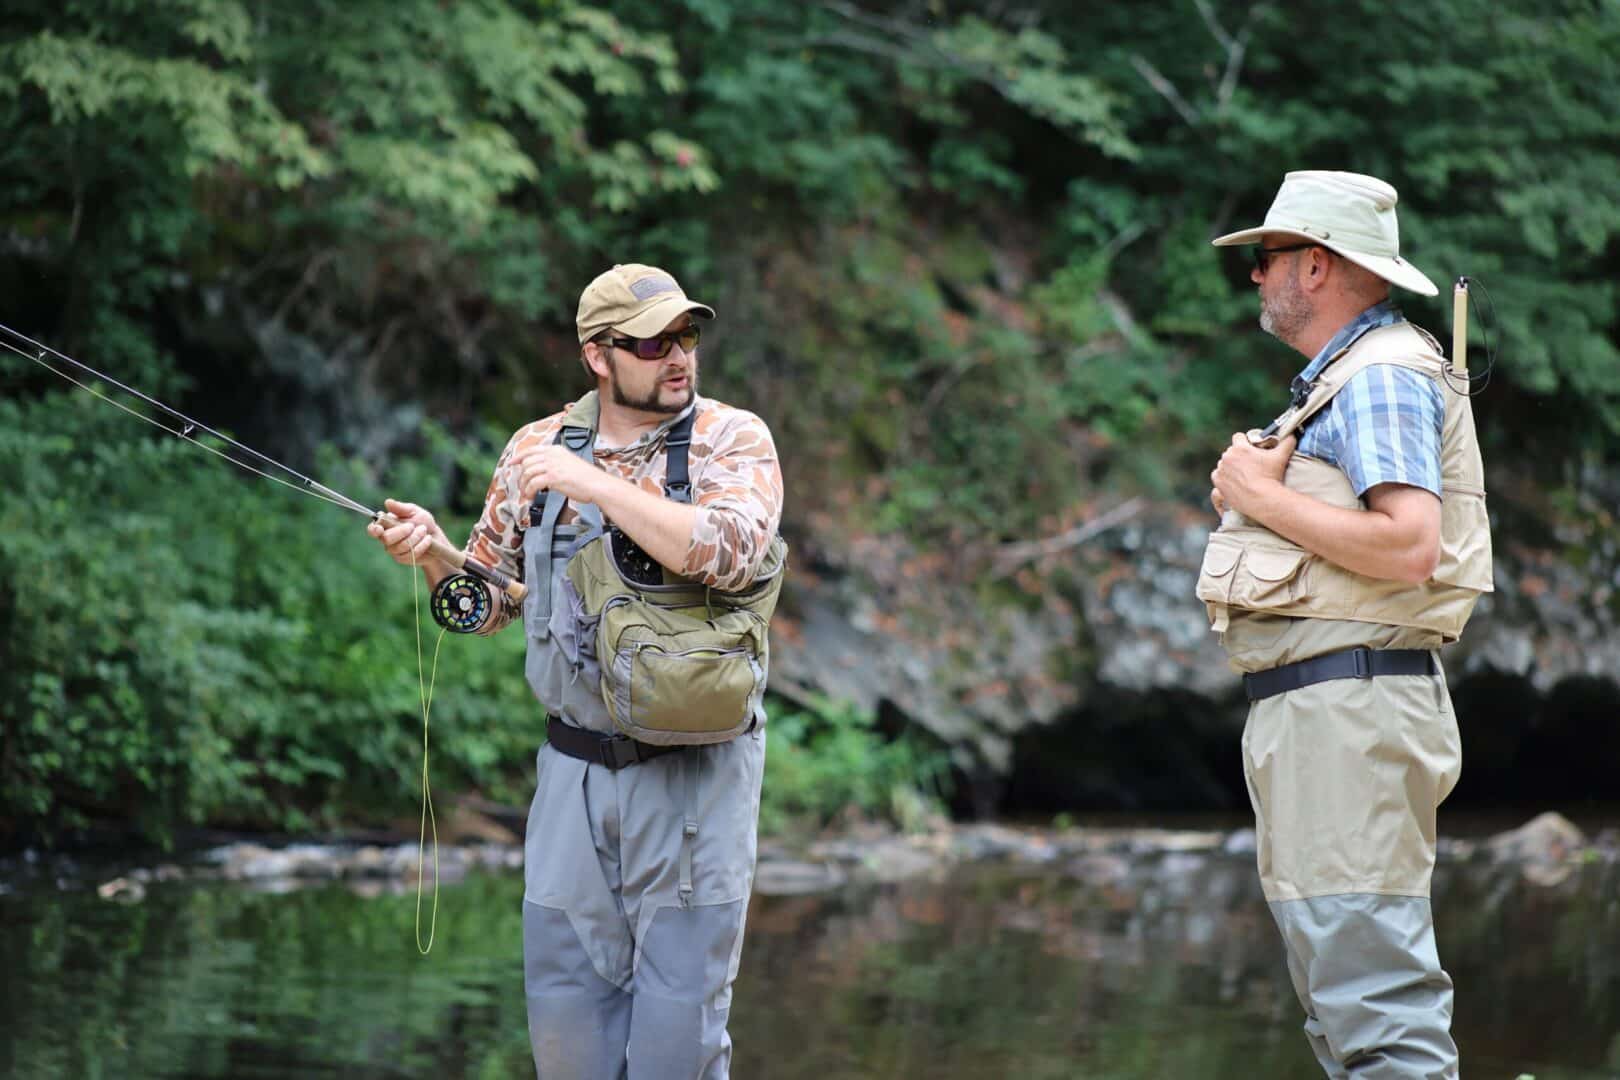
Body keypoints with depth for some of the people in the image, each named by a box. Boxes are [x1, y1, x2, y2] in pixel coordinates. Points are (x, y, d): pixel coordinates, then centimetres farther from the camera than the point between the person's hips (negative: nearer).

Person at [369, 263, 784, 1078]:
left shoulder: (732, 442, -5)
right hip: (574, 771, 3)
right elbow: (488, 603, 14)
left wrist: (596, 484, -24)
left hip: (694, 775, -3)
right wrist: (431, 552, -6)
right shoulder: (536, 451, 5)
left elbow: (727, 552, -25)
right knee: (565, 1003, 7)